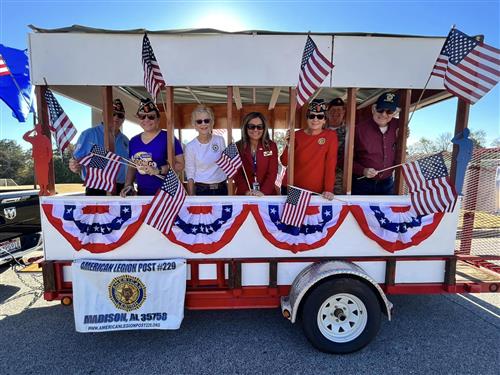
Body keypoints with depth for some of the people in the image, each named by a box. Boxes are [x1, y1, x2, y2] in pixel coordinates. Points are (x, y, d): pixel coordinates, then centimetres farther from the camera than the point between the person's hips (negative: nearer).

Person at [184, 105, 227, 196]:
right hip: (201, 189, -2)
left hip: (222, 188, 2)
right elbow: (190, 175, -3)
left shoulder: (220, 140, 0)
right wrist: (191, 196, -5)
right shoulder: (190, 147, -6)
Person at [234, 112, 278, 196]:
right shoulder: (237, 147, 0)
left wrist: (263, 191, -19)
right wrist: (246, 191, -18)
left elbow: (272, 172, -6)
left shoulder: (271, 146, 0)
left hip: (267, 194, 0)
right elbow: (237, 173, -4)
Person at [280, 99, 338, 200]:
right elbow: (285, 162, -5)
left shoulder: (331, 136, -4)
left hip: (316, 190, -1)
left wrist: (329, 189, -15)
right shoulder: (297, 135, -1)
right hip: (291, 187, 2)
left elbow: (330, 164, -8)